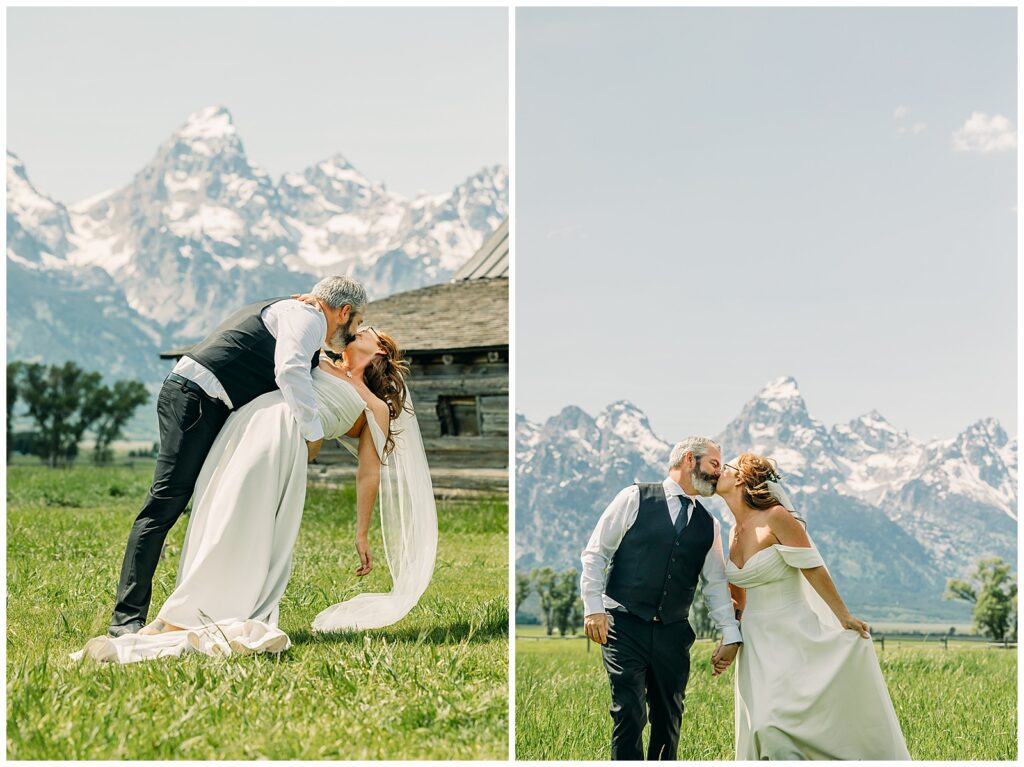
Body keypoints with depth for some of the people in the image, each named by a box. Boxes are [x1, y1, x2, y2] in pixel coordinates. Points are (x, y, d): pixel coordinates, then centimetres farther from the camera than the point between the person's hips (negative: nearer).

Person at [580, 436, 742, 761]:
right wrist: (594, 608, -8)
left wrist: (730, 635, 6)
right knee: (629, 712, -11)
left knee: (669, 717, 7)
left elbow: (715, 582, 15)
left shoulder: (709, 525, 13)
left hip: (673, 633, 5)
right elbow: (596, 553, 0)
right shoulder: (636, 498, 1)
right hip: (625, 625, -4)